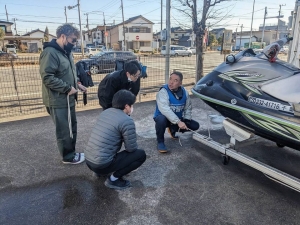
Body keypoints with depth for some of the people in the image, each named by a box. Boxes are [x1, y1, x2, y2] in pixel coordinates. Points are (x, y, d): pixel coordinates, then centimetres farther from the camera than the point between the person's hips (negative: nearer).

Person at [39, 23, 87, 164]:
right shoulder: (50, 52, -18)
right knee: (64, 130, 4)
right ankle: (68, 157, 21)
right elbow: (47, 78, -25)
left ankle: (71, 152, 34)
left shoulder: (65, 51, 12)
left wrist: (76, 84, 6)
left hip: (68, 98, 9)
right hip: (58, 100, -9)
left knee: (72, 128, 18)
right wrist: (68, 88, -21)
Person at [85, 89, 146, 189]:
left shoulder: (104, 112, 8)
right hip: (102, 165, -8)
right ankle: (113, 179, 0)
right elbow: (132, 148, -10)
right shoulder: (127, 120, -16)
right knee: (141, 154, 1)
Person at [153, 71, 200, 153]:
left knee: (195, 126, -3)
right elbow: (165, 109, -37)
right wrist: (178, 122, -43)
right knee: (161, 120, -40)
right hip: (164, 118, -6)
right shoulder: (163, 91, -23)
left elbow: (188, 108, 6)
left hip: (178, 119, 6)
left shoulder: (184, 92, -4)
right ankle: (160, 142, -11)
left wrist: (186, 121, -10)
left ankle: (173, 130, 23)